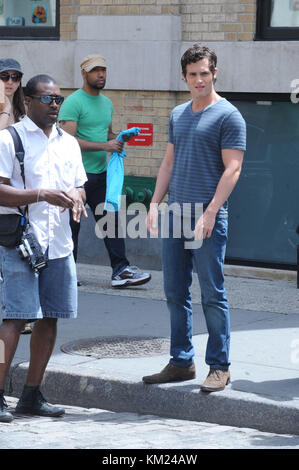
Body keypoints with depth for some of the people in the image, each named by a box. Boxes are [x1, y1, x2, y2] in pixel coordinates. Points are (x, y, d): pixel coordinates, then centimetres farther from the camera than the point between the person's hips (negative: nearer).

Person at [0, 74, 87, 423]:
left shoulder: (69, 142, 17)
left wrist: (76, 199, 0)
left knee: (49, 318, 7)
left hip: (59, 243, 7)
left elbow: (79, 186, 24)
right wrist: (43, 195, -20)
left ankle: (31, 396, 16)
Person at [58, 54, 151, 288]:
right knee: (71, 224, 1)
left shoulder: (107, 103, 16)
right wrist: (105, 146, -21)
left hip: (101, 173, 7)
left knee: (112, 220, 2)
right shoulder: (73, 102, -10)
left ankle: (121, 270, 1)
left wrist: (118, 139, 3)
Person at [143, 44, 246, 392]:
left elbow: (232, 169, -11)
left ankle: (219, 367, 3)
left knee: (212, 295, -3)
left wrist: (210, 213, -18)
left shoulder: (228, 116, -5)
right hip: (174, 214, 7)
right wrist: (155, 203, 10)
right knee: (176, 294, 10)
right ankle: (181, 361, 18)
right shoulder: (178, 115, 17)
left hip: (207, 217, -7)